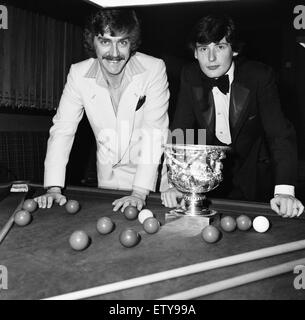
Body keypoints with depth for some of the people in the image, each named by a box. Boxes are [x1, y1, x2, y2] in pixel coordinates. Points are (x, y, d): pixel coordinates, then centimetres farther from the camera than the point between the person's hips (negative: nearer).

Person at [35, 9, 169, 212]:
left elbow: (154, 133, -21)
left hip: (149, 177, -1)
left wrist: (140, 193, -28)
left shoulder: (154, 69, -17)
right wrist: (54, 188, -16)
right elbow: (62, 129, -7)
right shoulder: (78, 74, -9)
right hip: (107, 178, 2)